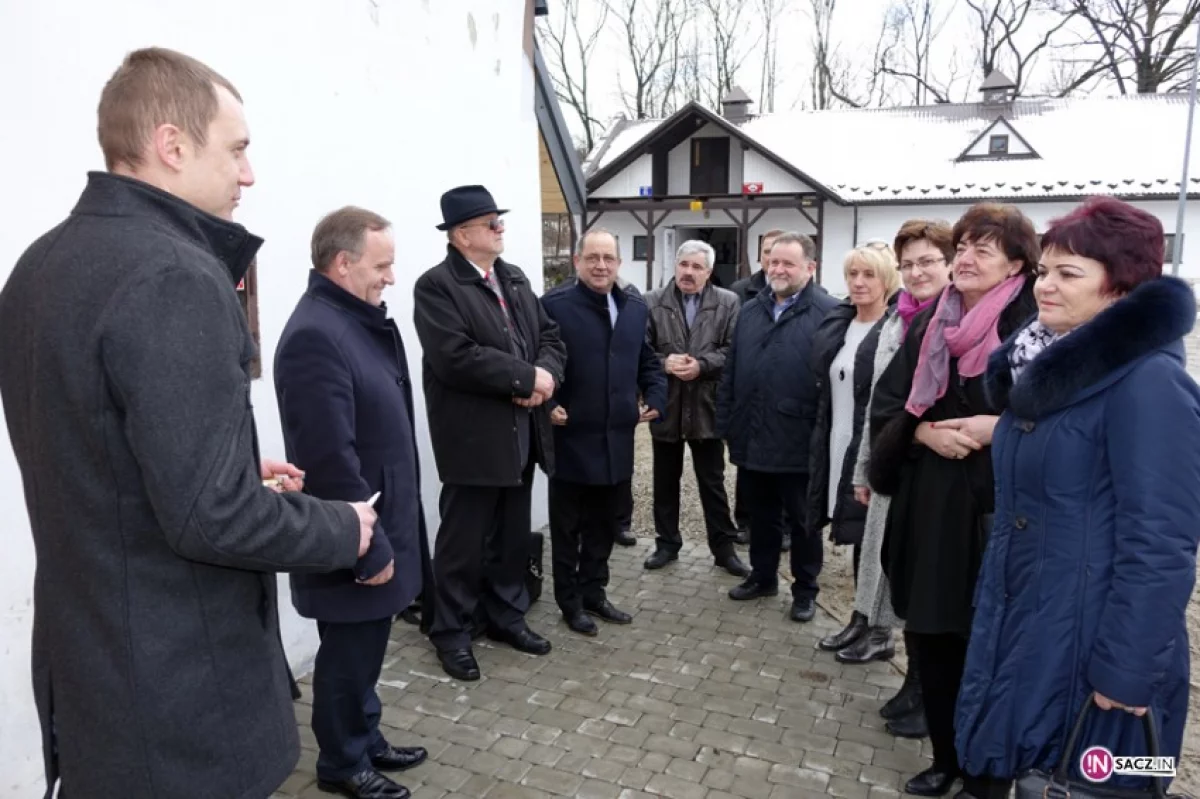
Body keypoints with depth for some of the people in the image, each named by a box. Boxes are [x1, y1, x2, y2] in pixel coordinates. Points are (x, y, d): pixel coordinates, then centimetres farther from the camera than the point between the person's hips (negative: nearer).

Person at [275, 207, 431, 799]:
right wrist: (369, 548, -20)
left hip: (379, 525, 9)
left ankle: (366, 741, 40)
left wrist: (387, 536, 17)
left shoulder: (359, 320, 8)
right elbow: (332, 460, -25)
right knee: (349, 655, 10)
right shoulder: (316, 334, -22)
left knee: (366, 649, 22)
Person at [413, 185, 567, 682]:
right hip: (473, 437, -7)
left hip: (521, 433, 7)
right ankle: (452, 633, 21)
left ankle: (505, 616, 33)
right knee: (463, 541, 5)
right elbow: (456, 357, -23)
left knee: (513, 536, 17)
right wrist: (528, 378, -19)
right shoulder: (436, 286, -11)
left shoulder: (515, 278, 13)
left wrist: (546, 375, -11)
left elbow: (550, 336, 11)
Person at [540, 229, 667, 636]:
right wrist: (547, 406, -19)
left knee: (605, 524, 17)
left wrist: (655, 398, 3)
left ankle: (594, 592, 34)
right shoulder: (554, 305, -10)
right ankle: (570, 602, 24)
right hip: (572, 438, -5)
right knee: (568, 527, 9)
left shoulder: (635, 307, 10)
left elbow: (648, 361, 17)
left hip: (617, 438, 6)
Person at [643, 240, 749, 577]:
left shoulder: (728, 303, -1)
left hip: (707, 407, -1)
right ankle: (667, 542, 28)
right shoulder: (652, 302, 0)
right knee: (665, 481, 13)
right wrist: (664, 363, -20)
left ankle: (724, 547, 21)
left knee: (713, 482, 9)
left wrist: (701, 365, -20)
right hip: (665, 406, 1)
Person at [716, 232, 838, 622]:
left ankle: (805, 589, 25)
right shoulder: (750, 311, 12)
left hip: (800, 441, -5)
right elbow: (731, 371, 12)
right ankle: (762, 576, 35)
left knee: (803, 521, 10)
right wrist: (726, 423, 9)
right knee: (761, 515, 19)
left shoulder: (829, 312, -9)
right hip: (753, 438, 5)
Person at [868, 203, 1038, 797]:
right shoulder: (927, 326, 9)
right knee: (931, 637, 11)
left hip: (996, 508, -4)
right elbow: (886, 404, 8)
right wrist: (924, 431, -9)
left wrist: (1000, 428, -20)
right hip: (927, 506, 5)